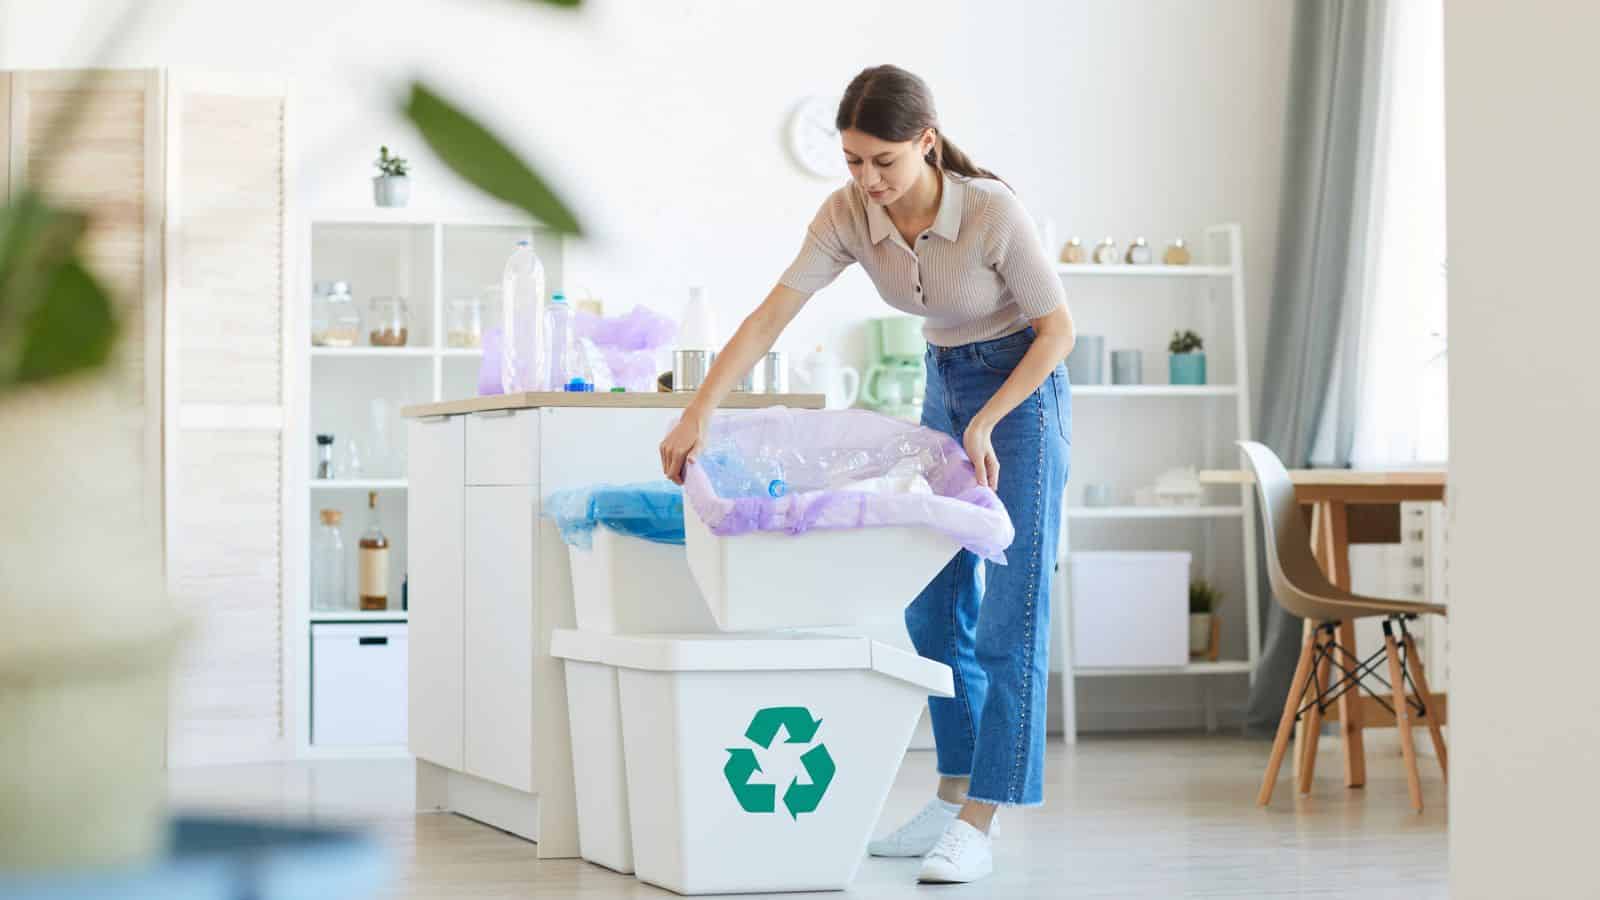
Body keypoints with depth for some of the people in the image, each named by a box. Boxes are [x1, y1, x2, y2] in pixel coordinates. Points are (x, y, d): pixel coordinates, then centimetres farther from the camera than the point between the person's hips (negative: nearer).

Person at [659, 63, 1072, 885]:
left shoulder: (992, 211, -28)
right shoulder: (847, 214, -15)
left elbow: (1057, 329, -18)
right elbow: (769, 319, -18)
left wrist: (986, 424, -23)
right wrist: (697, 415, -26)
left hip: (1022, 386, -6)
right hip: (944, 382, 6)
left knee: (1010, 609, -11)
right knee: (932, 600, 7)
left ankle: (977, 825, -13)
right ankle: (954, 797, 18)